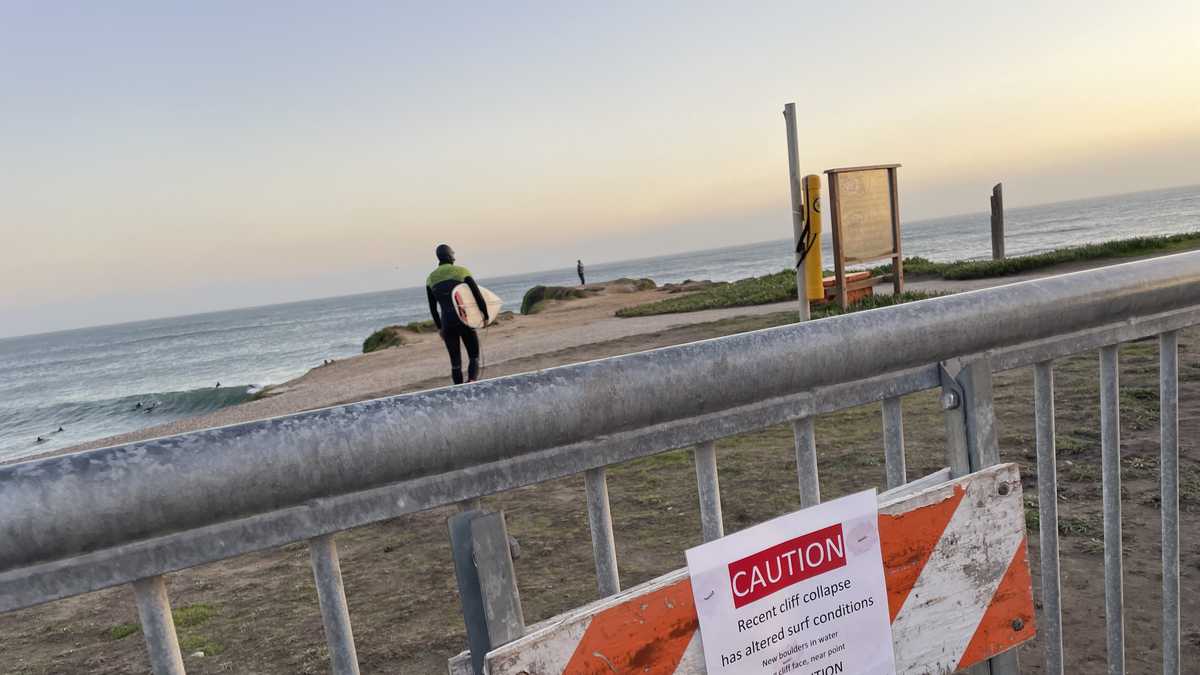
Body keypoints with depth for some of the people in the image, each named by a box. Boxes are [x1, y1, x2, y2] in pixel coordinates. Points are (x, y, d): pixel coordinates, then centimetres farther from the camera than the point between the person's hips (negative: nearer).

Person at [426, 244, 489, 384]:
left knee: (455, 361, 11)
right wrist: (486, 315, 5)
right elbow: (478, 295, -6)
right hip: (465, 321, -3)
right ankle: (472, 381, -22)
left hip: (447, 324, 3)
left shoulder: (431, 278, 9)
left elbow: (432, 308, 11)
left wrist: (439, 327, 20)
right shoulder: (461, 271, -2)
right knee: (474, 356, 6)